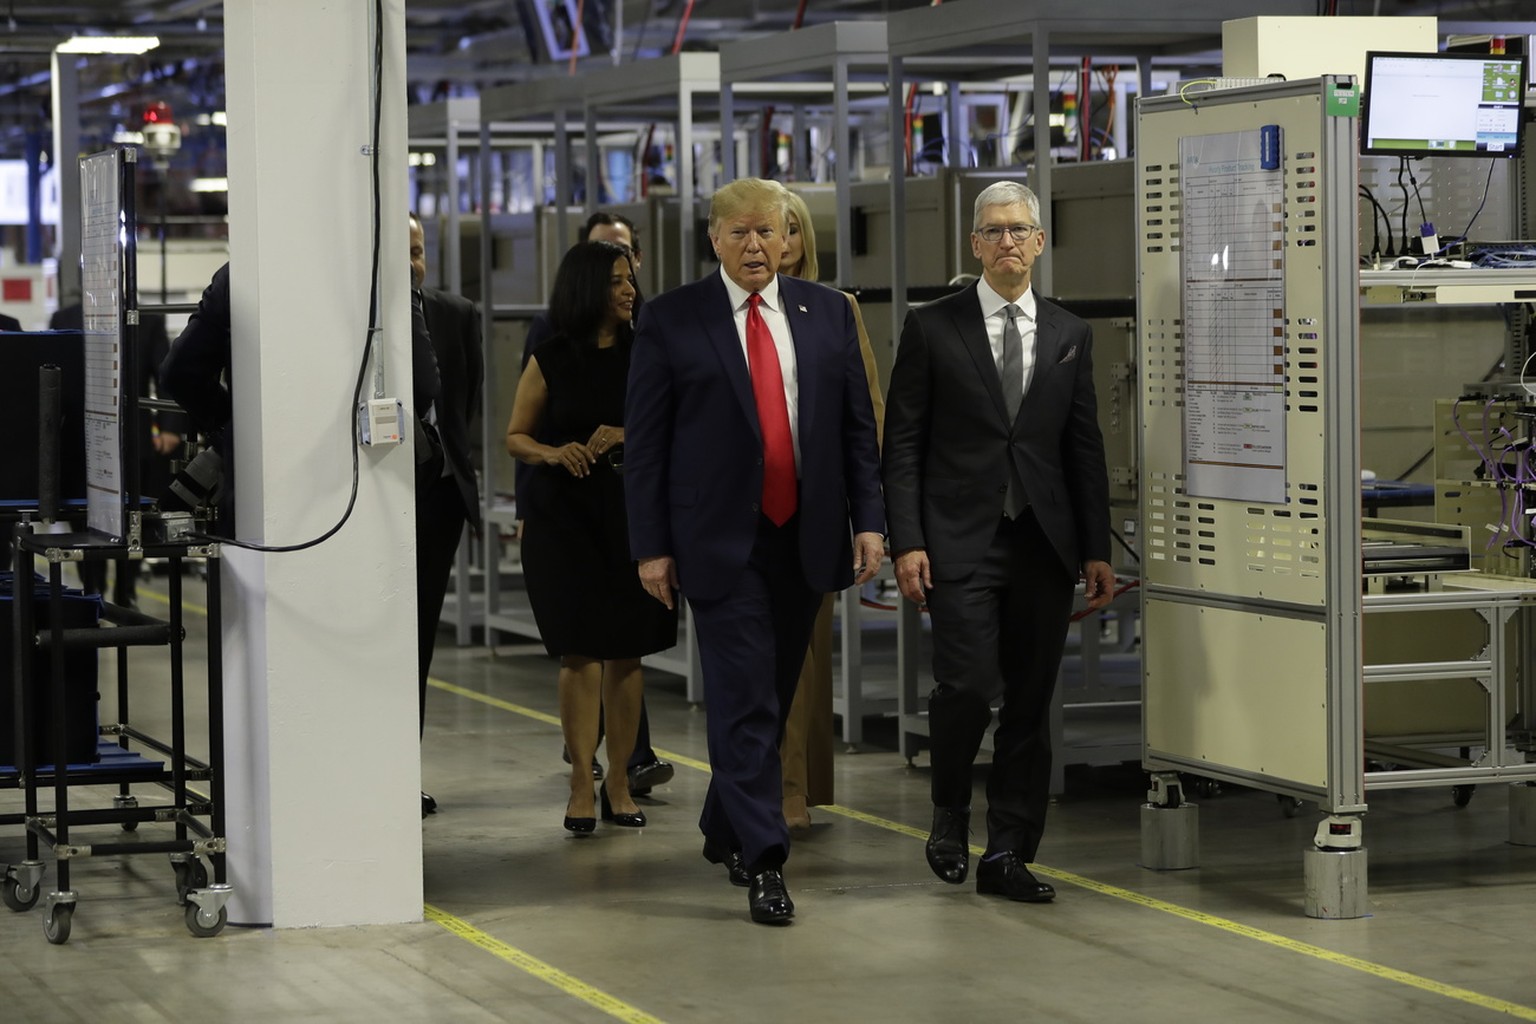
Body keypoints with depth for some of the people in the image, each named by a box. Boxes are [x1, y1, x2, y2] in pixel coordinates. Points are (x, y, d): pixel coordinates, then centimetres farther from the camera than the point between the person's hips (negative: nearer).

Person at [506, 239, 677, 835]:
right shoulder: (550, 362, 3)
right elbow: (516, 437, 8)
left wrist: (626, 436, -11)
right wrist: (554, 452, -12)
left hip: (633, 512, 2)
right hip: (566, 515, -2)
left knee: (626, 653, 3)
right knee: (580, 653, -4)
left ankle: (618, 783, 11)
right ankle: (581, 783, 2)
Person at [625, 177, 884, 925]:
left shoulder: (827, 313, 9)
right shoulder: (672, 321, -2)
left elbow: (857, 424, 10)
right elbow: (644, 442, -2)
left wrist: (868, 520, 1)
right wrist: (651, 546, -7)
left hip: (805, 537, 4)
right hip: (721, 541, -4)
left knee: (774, 697, 12)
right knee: (744, 702, -8)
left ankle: (724, 830, 29)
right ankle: (763, 861, -8)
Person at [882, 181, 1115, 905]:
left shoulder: (1070, 335, 12)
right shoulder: (932, 328, 2)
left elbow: (1085, 449, 13)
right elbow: (902, 443, 0)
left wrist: (1096, 550, 7)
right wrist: (906, 541, -9)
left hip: (1044, 545, 3)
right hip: (961, 540, -3)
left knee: (1031, 701, 3)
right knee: (967, 684, -14)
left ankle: (1009, 855, 11)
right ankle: (950, 817, 12)